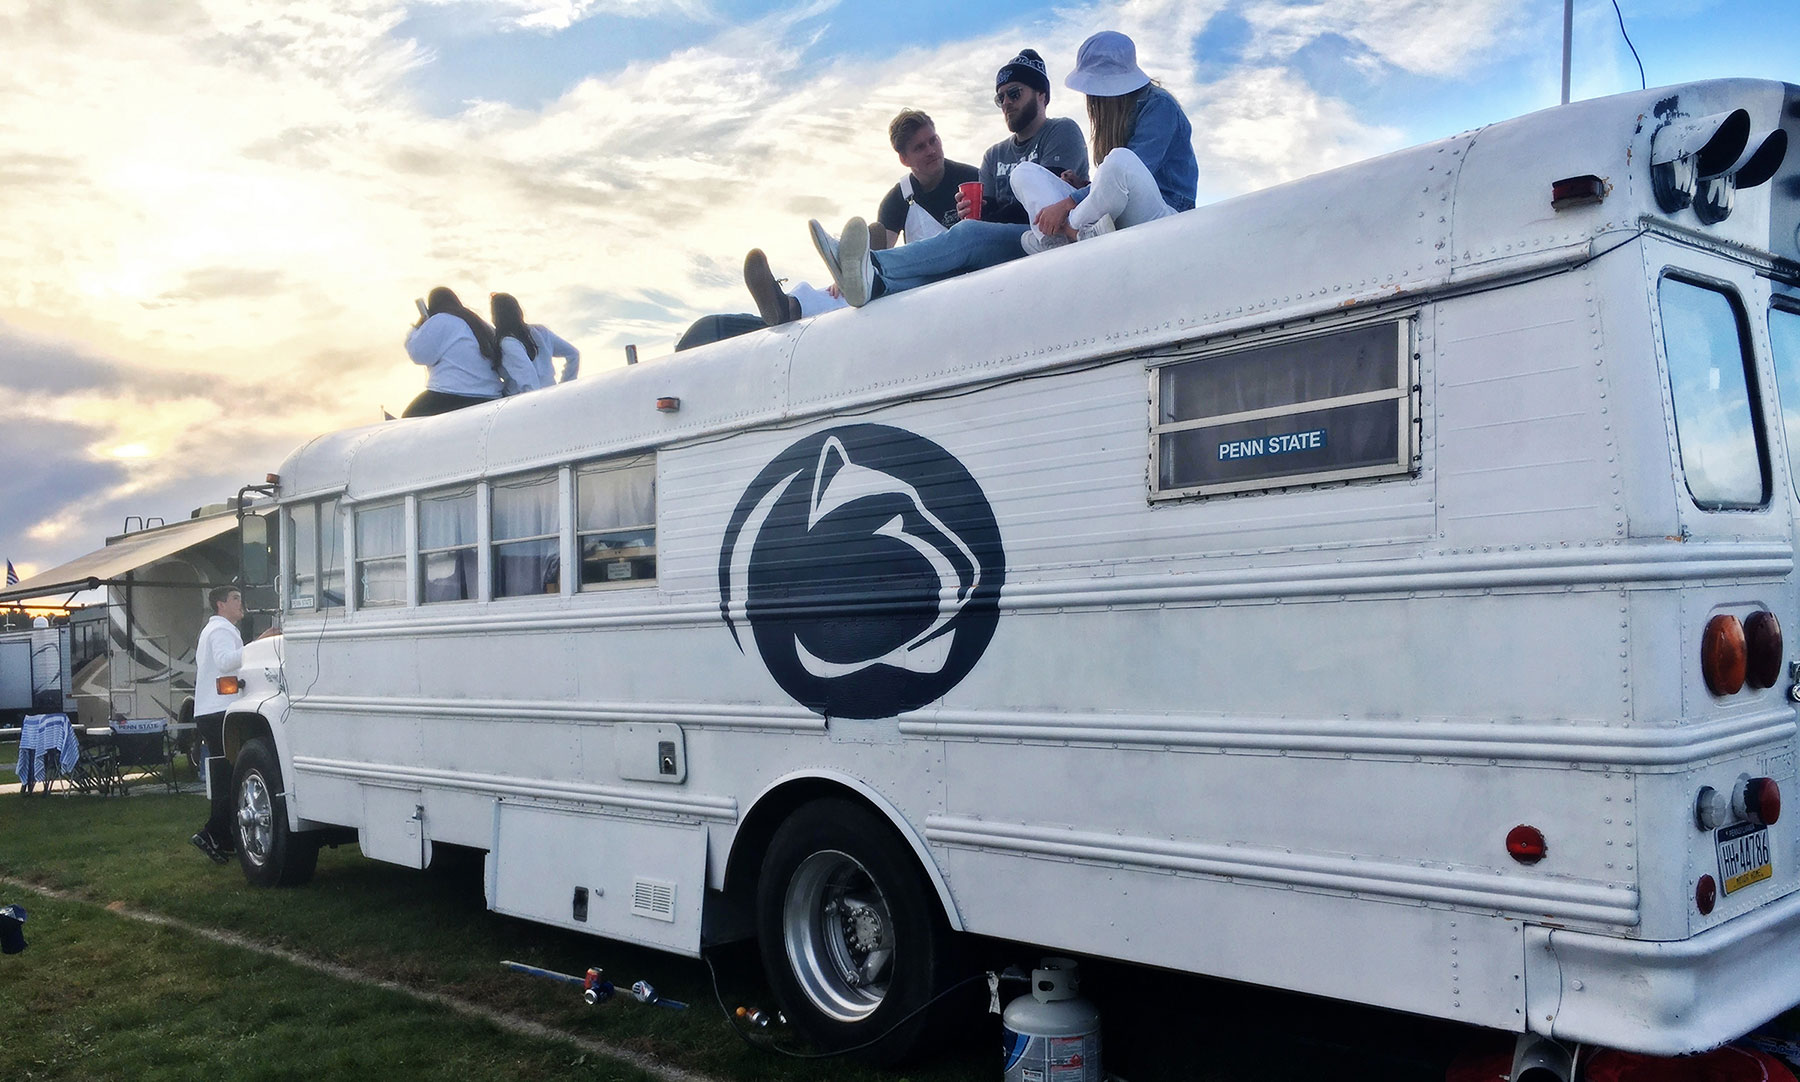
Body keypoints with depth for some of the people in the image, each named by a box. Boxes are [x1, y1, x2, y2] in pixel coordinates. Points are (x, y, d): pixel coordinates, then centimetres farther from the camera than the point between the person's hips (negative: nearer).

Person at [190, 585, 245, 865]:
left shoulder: (212, 630, 28)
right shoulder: (222, 630, -6)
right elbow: (225, 661, -26)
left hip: (208, 713, 11)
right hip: (220, 713, -11)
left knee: (224, 779, 11)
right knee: (230, 779, -12)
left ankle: (225, 841, 12)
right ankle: (211, 835, -17)